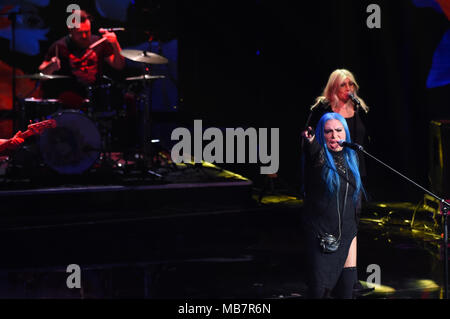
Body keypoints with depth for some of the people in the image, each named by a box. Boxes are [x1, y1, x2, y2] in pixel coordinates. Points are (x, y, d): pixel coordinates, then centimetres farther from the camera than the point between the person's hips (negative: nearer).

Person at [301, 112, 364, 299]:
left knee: (347, 289, 6)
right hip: (320, 232, -5)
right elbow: (312, 152, -36)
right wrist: (310, 142, -57)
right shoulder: (319, 157, -9)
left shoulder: (351, 157, 8)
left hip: (348, 231, 5)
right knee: (319, 289, -9)